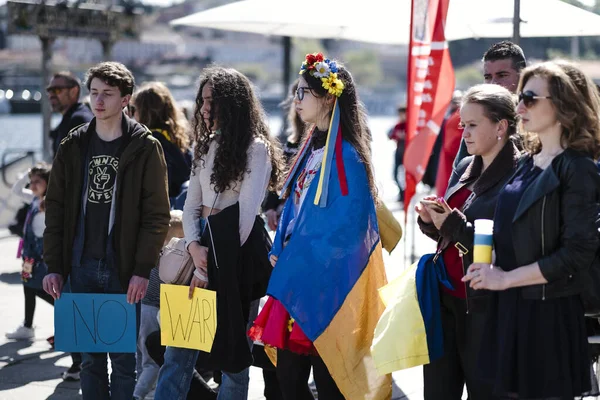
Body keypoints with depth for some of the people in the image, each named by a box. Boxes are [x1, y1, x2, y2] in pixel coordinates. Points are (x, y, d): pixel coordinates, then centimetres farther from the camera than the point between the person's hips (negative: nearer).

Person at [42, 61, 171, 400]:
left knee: (124, 357, 0)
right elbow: (56, 209, 10)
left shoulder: (145, 148, -2)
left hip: (124, 269, -3)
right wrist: (54, 266, 3)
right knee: (90, 358, 9)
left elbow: (157, 214, -5)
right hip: (82, 267, 4)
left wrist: (143, 269, -12)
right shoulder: (73, 146, 9)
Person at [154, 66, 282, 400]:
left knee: (233, 350, 3)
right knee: (179, 347, 0)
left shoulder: (255, 148, -7)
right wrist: (194, 246, -7)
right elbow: (192, 204, 13)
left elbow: (246, 213, -13)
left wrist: (214, 267, -12)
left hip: (238, 253, -6)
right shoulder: (207, 146, 15)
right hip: (204, 248, 6)